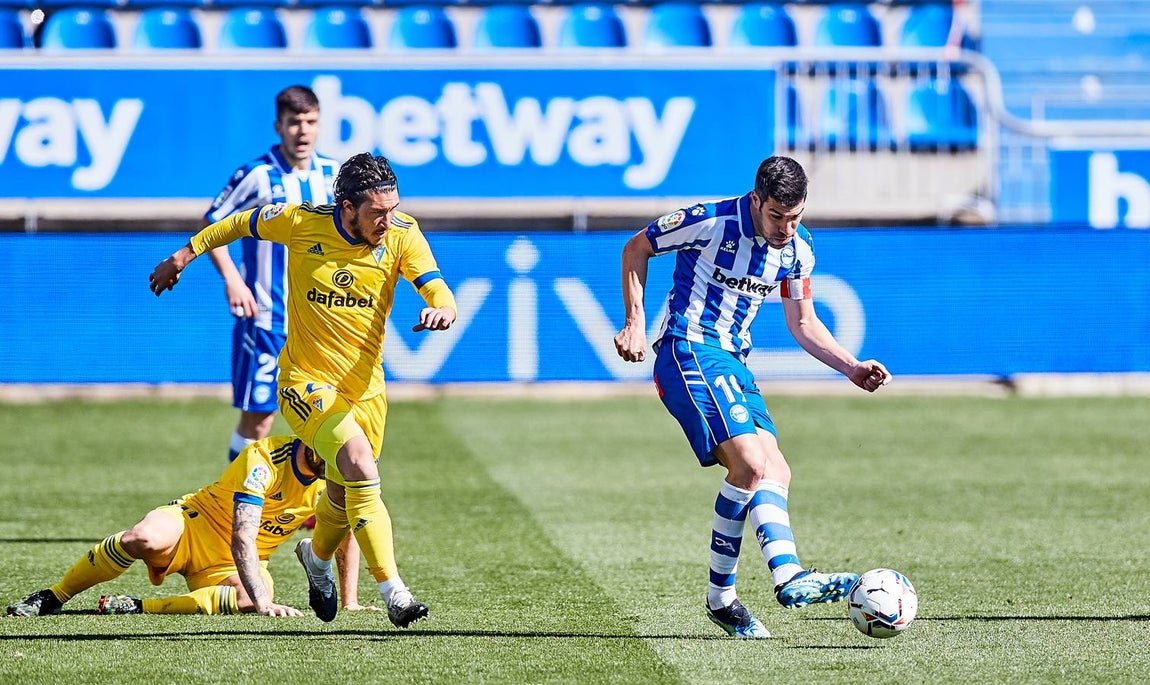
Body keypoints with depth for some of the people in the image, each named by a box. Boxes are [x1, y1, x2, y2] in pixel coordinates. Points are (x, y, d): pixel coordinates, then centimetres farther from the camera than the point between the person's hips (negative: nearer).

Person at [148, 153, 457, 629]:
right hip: (308, 383, -4)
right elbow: (241, 224, 4)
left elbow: (439, 291, -18)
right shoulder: (301, 223, -14)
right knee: (362, 471, -24)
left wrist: (441, 309, -42)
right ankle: (393, 592, -22)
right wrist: (185, 255, 13)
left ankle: (317, 556, 51)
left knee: (344, 495, 16)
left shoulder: (403, 236, -9)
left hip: (366, 387, 4)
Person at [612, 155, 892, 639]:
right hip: (688, 351, -8)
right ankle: (789, 578, -21)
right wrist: (635, 322, -7)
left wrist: (853, 368, 4)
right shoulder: (710, 222, -14)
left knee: (775, 474, -3)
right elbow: (636, 249, -1)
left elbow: (802, 323, 17)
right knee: (751, 463, -23)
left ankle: (722, 599, -3)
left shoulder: (798, 248, 5)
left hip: (733, 361, 8)